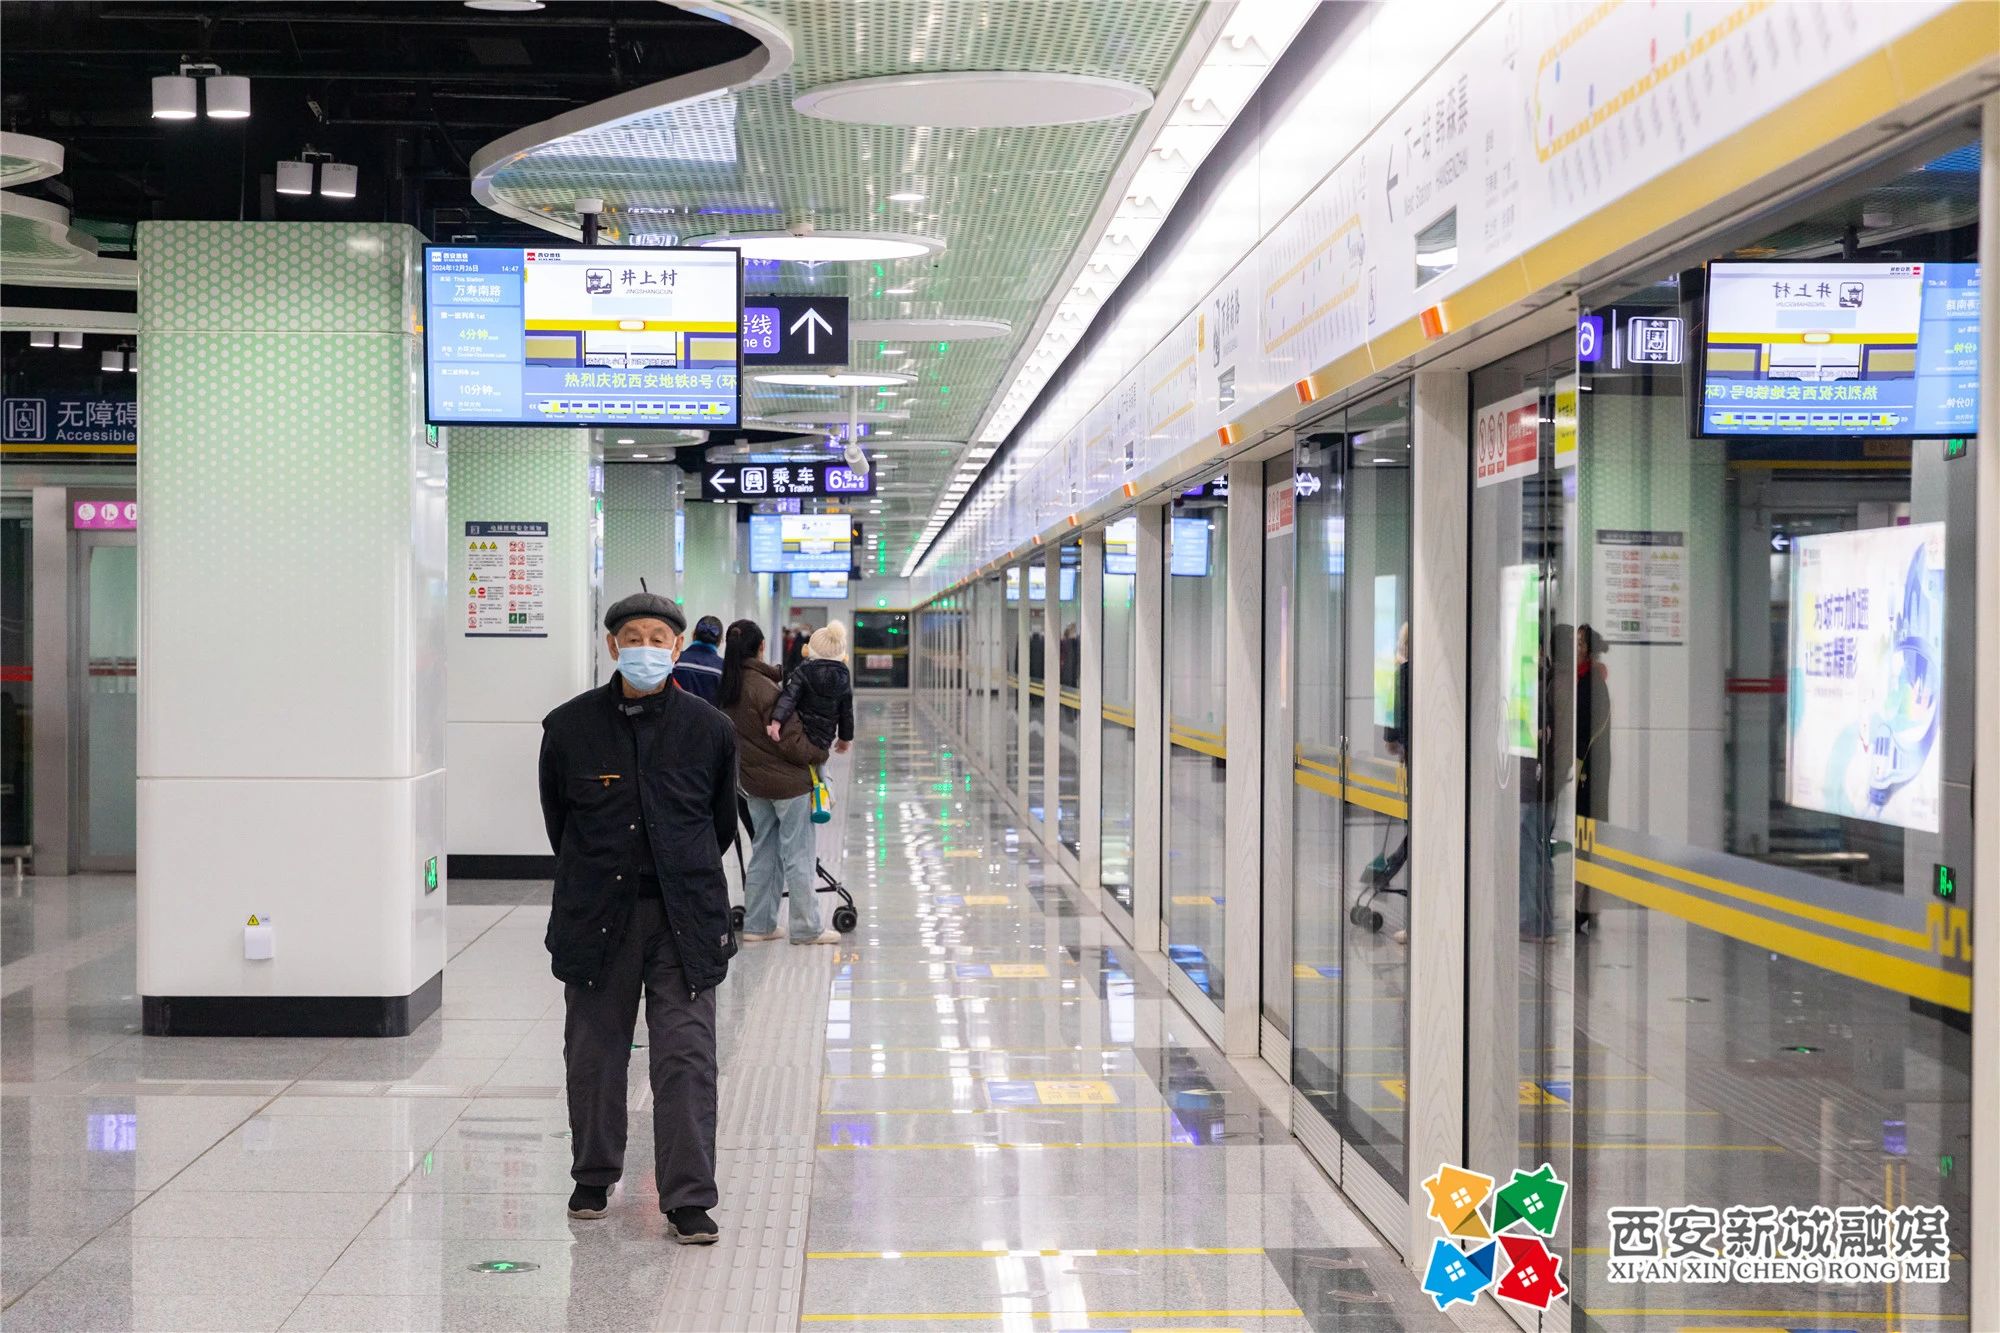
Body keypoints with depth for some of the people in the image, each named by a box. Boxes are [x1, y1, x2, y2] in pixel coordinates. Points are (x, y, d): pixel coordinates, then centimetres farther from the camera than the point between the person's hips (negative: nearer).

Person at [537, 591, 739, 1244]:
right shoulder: (569, 726, -2)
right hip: (596, 916, 1)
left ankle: (688, 1201, 1)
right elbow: (557, 820, 12)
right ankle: (593, 1178, 30)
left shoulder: (709, 730, -1)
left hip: (683, 917, -1)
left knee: (686, 1056, -4)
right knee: (594, 1050, 11)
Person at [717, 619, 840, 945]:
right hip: (789, 782, -8)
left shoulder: (728, 691, 2)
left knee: (763, 851, 17)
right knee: (797, 856, 2)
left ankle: (757, 924, 22)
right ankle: (806, 929, 8)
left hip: (753, 781, 8)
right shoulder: (764, 688, -22)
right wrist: (820, 754, -4)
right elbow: (790, 741, -19)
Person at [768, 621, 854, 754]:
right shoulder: (843, 679, 2)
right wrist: (845, 738, 22)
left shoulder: (803, 673, -9)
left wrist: (776, 721, -36)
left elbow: (789, 697, -24)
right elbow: (846, 713, 9)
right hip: (823, 742, 4)